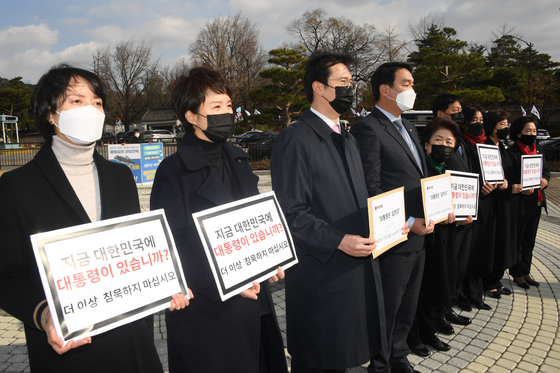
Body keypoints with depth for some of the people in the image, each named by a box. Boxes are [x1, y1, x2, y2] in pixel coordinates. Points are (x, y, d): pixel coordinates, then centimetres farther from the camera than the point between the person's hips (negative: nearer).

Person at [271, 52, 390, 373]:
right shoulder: (295, 139, -13)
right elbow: (291, 214, -17)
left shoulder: (347, 139, 17)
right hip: (320, 276, -8)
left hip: (359, 270, 8)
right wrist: (339, 242, -23)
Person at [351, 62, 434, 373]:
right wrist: (408, 222, -17)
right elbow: (371, 190, -20)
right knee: (387, 311, 8)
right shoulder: (368, 128, -15)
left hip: (419, 236, 9)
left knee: (407, 308, 21)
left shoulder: (408, 127, 16)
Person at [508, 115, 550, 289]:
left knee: (530, 239, 17)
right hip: (520, 203, -7)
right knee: (517, 240, 4)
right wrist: (522, 189, -31)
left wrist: (545, 179, -7)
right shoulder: (512, 152, -13)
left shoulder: (538, 149, 10)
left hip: (536, 202, 8)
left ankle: (526, 271, 30)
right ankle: (517, 274, 17)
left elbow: (546, 170, 14)